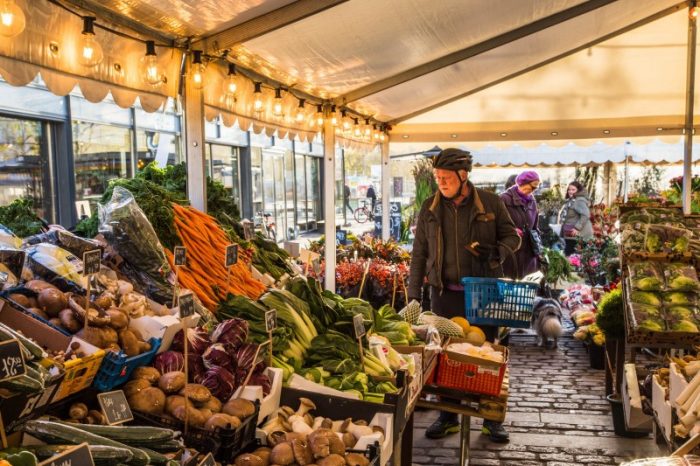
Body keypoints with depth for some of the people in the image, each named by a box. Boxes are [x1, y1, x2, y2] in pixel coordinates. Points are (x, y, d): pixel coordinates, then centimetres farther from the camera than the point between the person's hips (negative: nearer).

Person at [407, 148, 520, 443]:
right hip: (445, 294, 2)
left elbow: (512, 236, 5)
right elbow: (419, 253, 5)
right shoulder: (430, 208, 2)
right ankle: (448, 417, 23)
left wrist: (498, 251, -18)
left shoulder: (489, 203, -4)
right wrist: (414, 293, 1)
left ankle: (492, 418, 22)